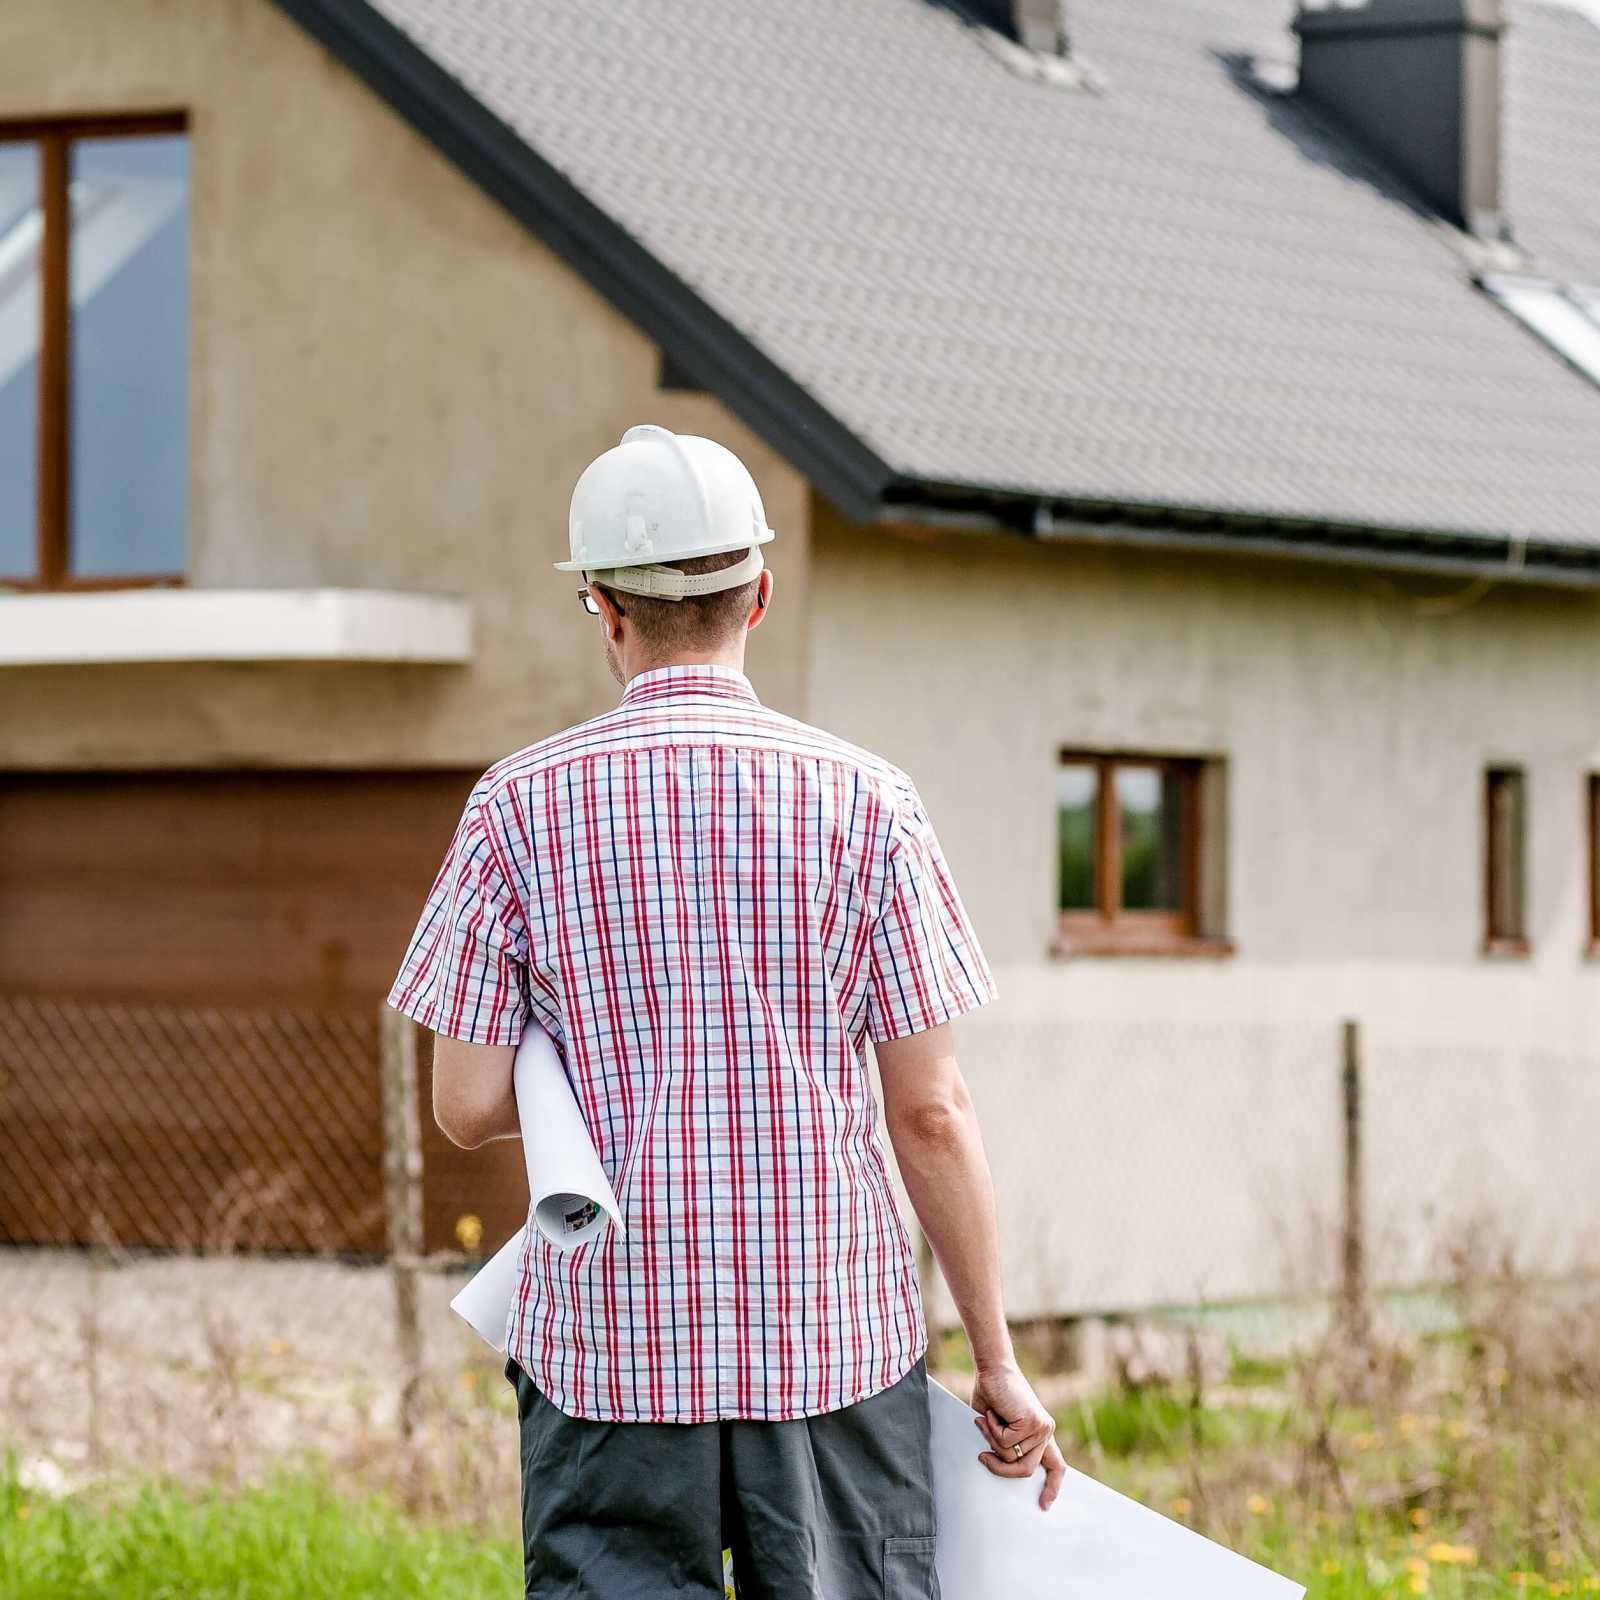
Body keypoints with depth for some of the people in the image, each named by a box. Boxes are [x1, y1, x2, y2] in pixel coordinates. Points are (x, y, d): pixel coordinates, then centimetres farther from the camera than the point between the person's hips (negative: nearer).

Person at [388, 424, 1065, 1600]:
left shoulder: (523, 807, -1)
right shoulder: (865, 802, -2)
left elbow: (467, 1106, -2)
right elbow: (931, 1111, -3)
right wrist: (998, 1360, 4)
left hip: (608, 1338, 0)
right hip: (835, 1330, 0)